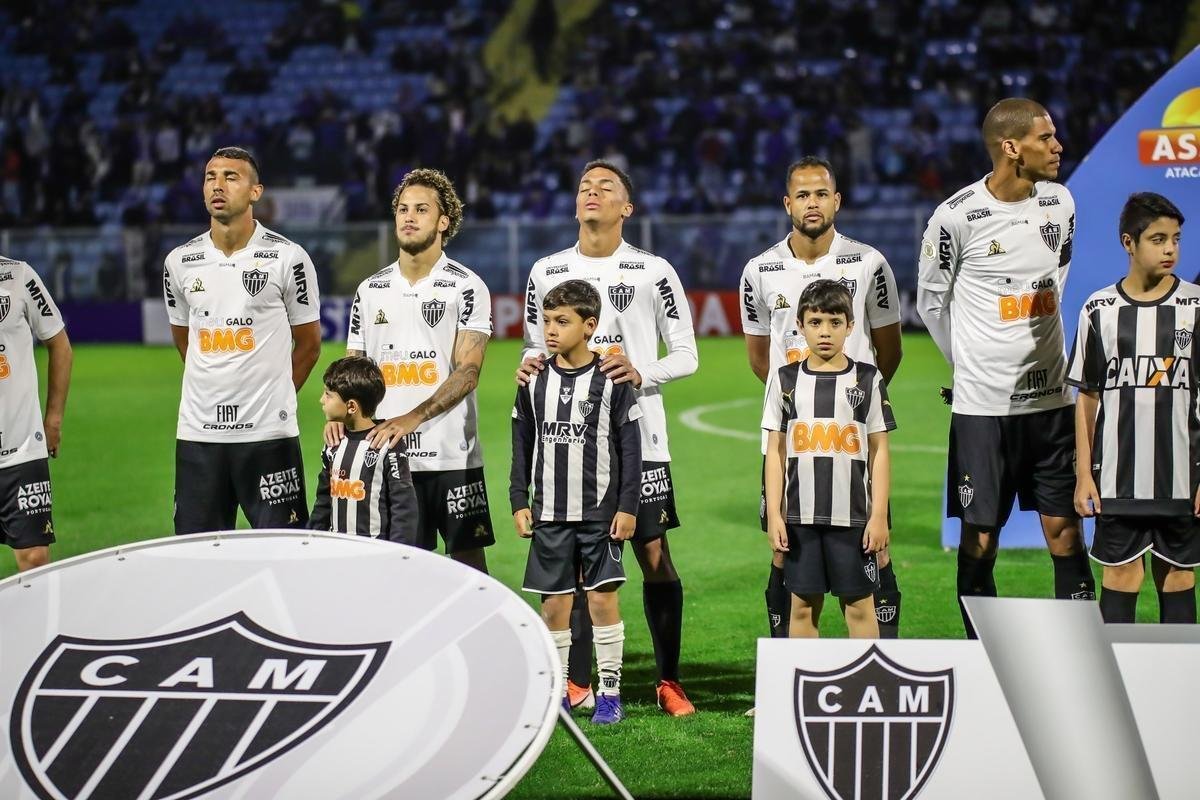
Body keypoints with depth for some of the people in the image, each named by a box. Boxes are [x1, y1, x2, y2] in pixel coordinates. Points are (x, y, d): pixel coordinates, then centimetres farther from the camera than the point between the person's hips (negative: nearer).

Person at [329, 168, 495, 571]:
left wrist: (411, 419, -23)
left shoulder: (466, 287, -3)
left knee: (468, 559, -1)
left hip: (452, 457, -4)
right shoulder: (370, 290, 12)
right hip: (386, 455, 4)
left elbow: (467, 371, -11)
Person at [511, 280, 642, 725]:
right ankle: (557, 693, 12)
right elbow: (522, 446, 11)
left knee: (603, 598, -4)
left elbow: (630, 448, -3)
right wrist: (519, 502, 5)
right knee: (554, 603, 4)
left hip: (600, 512, -3)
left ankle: (610, 692, 4)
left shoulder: (611, 381, -4)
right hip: (549, 513, 3)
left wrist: (628, 507, -7)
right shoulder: (535, 382, 5)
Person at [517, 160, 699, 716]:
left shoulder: (653, 272, 1)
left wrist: (643, 374, -17)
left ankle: (669, 681, 7)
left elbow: (686, 354, 2)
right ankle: (577, 682, 11)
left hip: (637, 434, -2)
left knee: (655, 556, -2)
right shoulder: (546, 272, 10)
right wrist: (529, 365, -6)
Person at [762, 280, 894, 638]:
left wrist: (879, 514, -2)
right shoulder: (786, 380, 6)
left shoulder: (867, 380, 3)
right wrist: (774, 514, 0)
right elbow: (775, 452, 7)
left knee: (859, 606, 1)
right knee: (803, 607, 5)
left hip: (852, 515, -1)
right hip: (800, 515, 1)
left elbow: (879, 451, 3)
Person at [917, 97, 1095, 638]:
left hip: (1050, 398, 4)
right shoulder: (957, 217, -12)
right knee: (979, 540, 1)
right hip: (983, 405, -4)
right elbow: (931, 299, 2)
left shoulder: (1059, 202, 4)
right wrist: (972, 364, 7)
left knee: (1065, 529, 5)